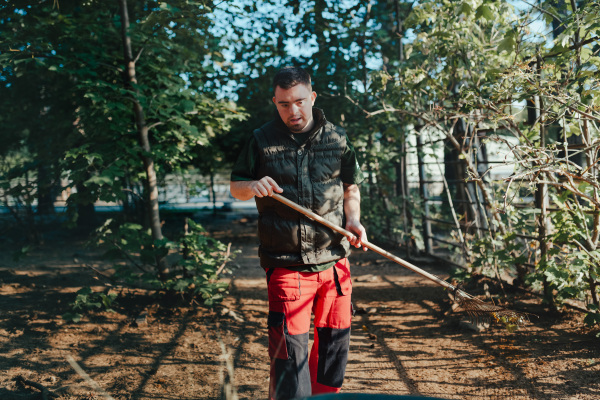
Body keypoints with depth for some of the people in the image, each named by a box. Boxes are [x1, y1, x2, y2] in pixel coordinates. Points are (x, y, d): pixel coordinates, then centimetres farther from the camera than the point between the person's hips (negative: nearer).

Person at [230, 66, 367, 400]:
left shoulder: (337, 138, 6)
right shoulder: (262, 141, 1)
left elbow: (351, 188, 16)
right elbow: (235, 187, 8)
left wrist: (353, 220, -3)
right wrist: (252, 187, -15)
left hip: (334, 259, 3)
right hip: (286, 264, -3)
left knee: (335, 338, 14)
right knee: (289, 348, -6)